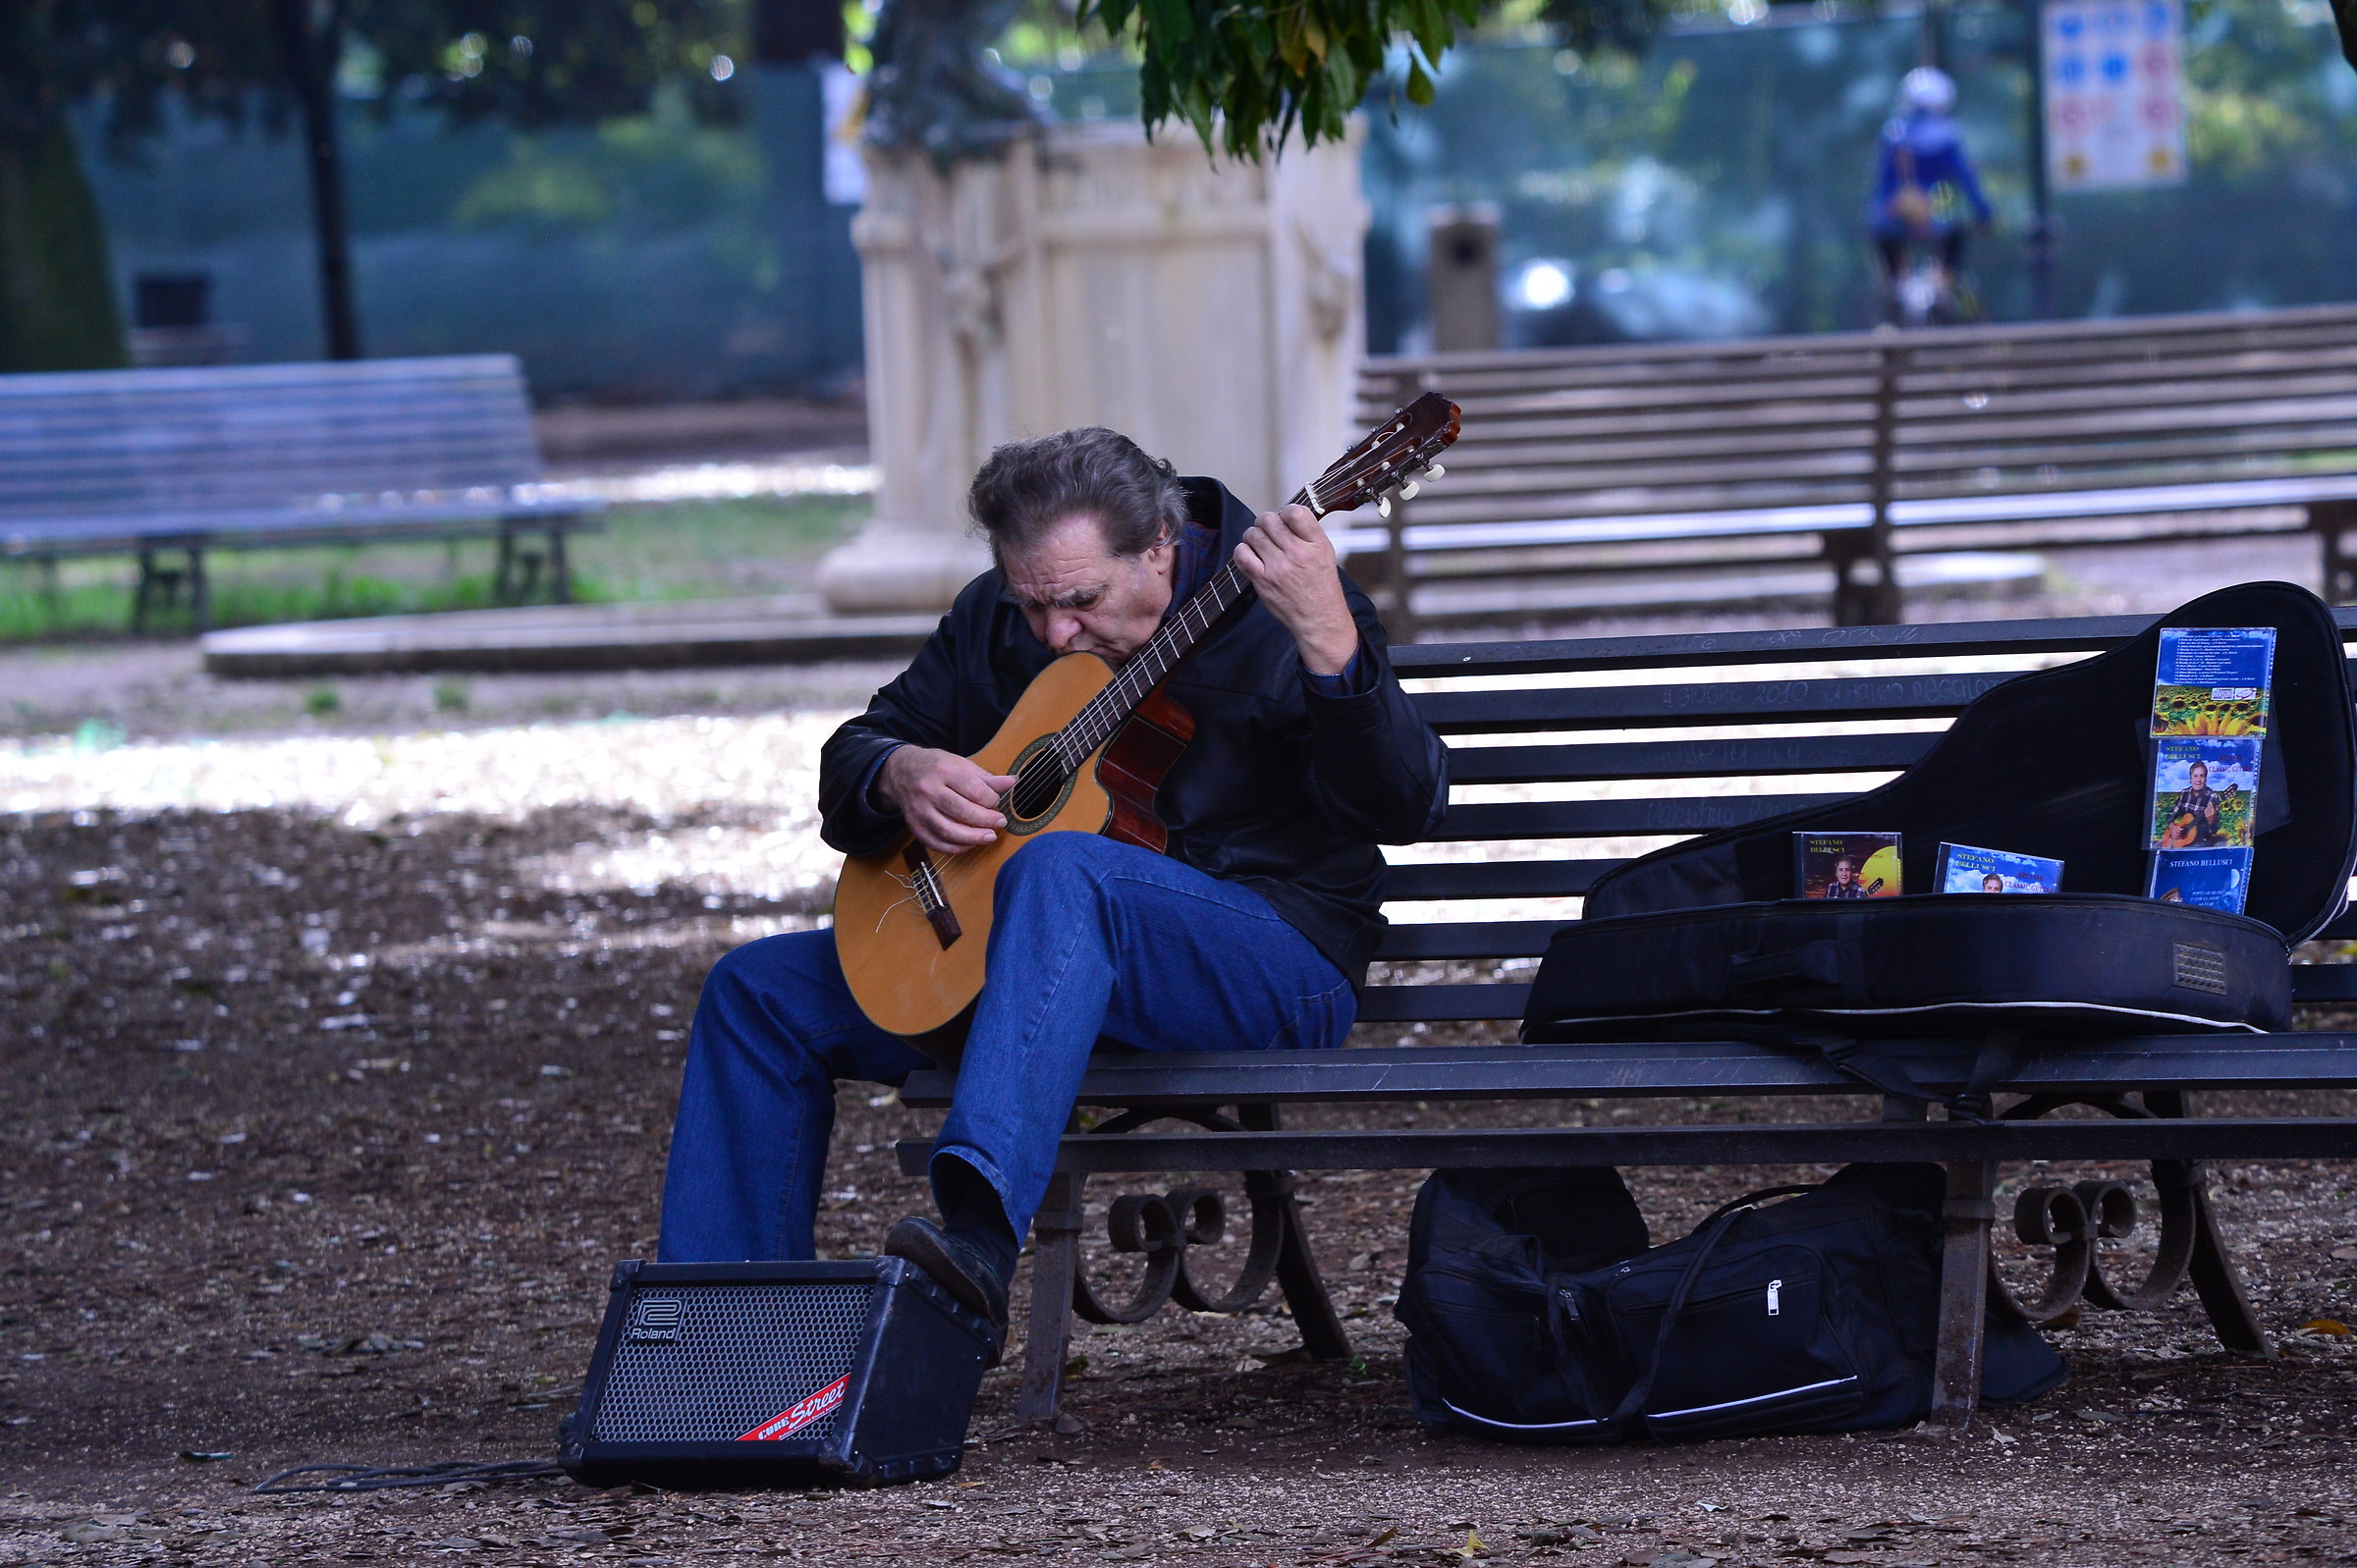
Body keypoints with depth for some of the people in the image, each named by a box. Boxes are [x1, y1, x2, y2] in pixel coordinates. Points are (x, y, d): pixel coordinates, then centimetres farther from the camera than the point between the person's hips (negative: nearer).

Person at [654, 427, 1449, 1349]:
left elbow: (1406, 810, -22)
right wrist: (902, 773, -8)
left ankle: (981, 1230, -57)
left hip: (1276, 965, -7)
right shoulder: (993, 619, 9)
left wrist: (1329, 642, -39)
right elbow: (851, 755, 18)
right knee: (759, 992, 0)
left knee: (1062, 870, -39)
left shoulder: (1270, 614, -10)